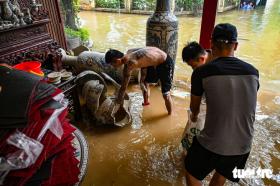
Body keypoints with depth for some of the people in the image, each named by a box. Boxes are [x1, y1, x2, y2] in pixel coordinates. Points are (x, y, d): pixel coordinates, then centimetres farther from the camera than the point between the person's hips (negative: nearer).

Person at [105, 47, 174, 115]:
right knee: (145, 82, 23)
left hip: (166, 63, -9)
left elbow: (124, 87, -22)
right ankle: (146, 102, 46)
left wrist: (118, 101, -10)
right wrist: (142, 80, 7)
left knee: (165, 94, -4)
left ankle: (169, 115, 20)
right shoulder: (129, 52, -5)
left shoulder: (129, 63, -29)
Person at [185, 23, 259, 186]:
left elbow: (194, 106, 3)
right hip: (243, 145, 5)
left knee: (192, 173, 24)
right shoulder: (253, 72, -4)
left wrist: (194, 116, 28)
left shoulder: (201, 72, -14)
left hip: (212, 144, -4)